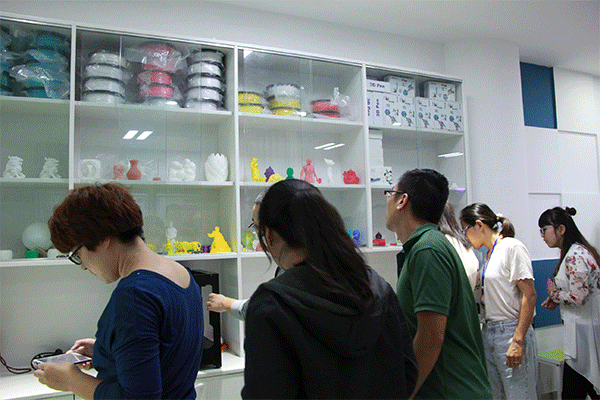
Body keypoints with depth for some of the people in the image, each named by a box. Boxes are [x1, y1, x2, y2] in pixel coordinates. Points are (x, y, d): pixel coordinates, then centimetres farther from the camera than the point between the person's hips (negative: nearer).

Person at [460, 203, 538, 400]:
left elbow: (529, 295, -16)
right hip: (489, 332, 8)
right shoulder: (489, 253, 15)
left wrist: (518, 341, -20)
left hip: (511, 332, -8)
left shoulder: (512, 247, -10)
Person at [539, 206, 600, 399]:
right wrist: (557, 300, 10)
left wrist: (555, 293, -9)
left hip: (585, 332, -10)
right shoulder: (579, 251, 13)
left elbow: (579, 297, -26)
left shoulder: (575, 256, -19)